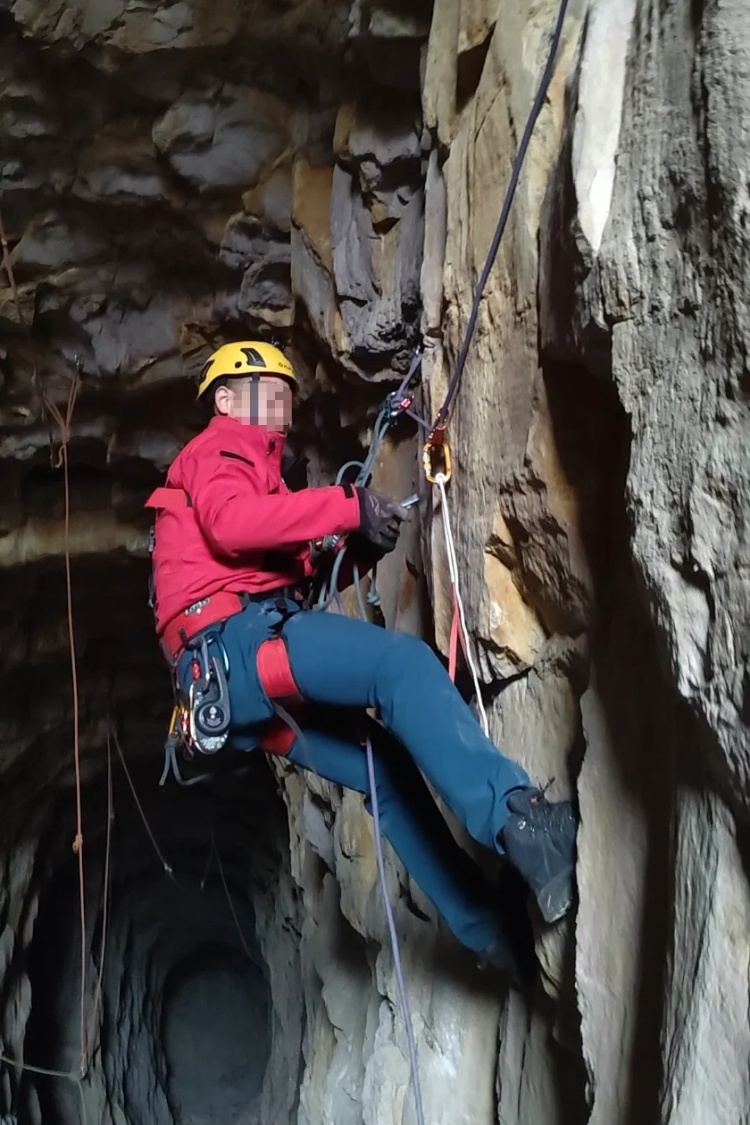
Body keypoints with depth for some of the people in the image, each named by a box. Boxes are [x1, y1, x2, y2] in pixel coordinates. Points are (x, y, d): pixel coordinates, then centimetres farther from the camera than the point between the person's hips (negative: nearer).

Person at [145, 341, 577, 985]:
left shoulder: (249, 464, 38)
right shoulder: (219, 449, 10)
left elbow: (292, 576, 26)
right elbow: (230, 521, -16)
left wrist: (356, 553, 7)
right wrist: (347, 506, -19)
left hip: (238, 684, 10)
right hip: (236, 637, -10)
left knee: (385, 763, 5)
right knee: (403, 662, -27)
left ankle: (487, 926, 5)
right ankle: (519, 819, -42)